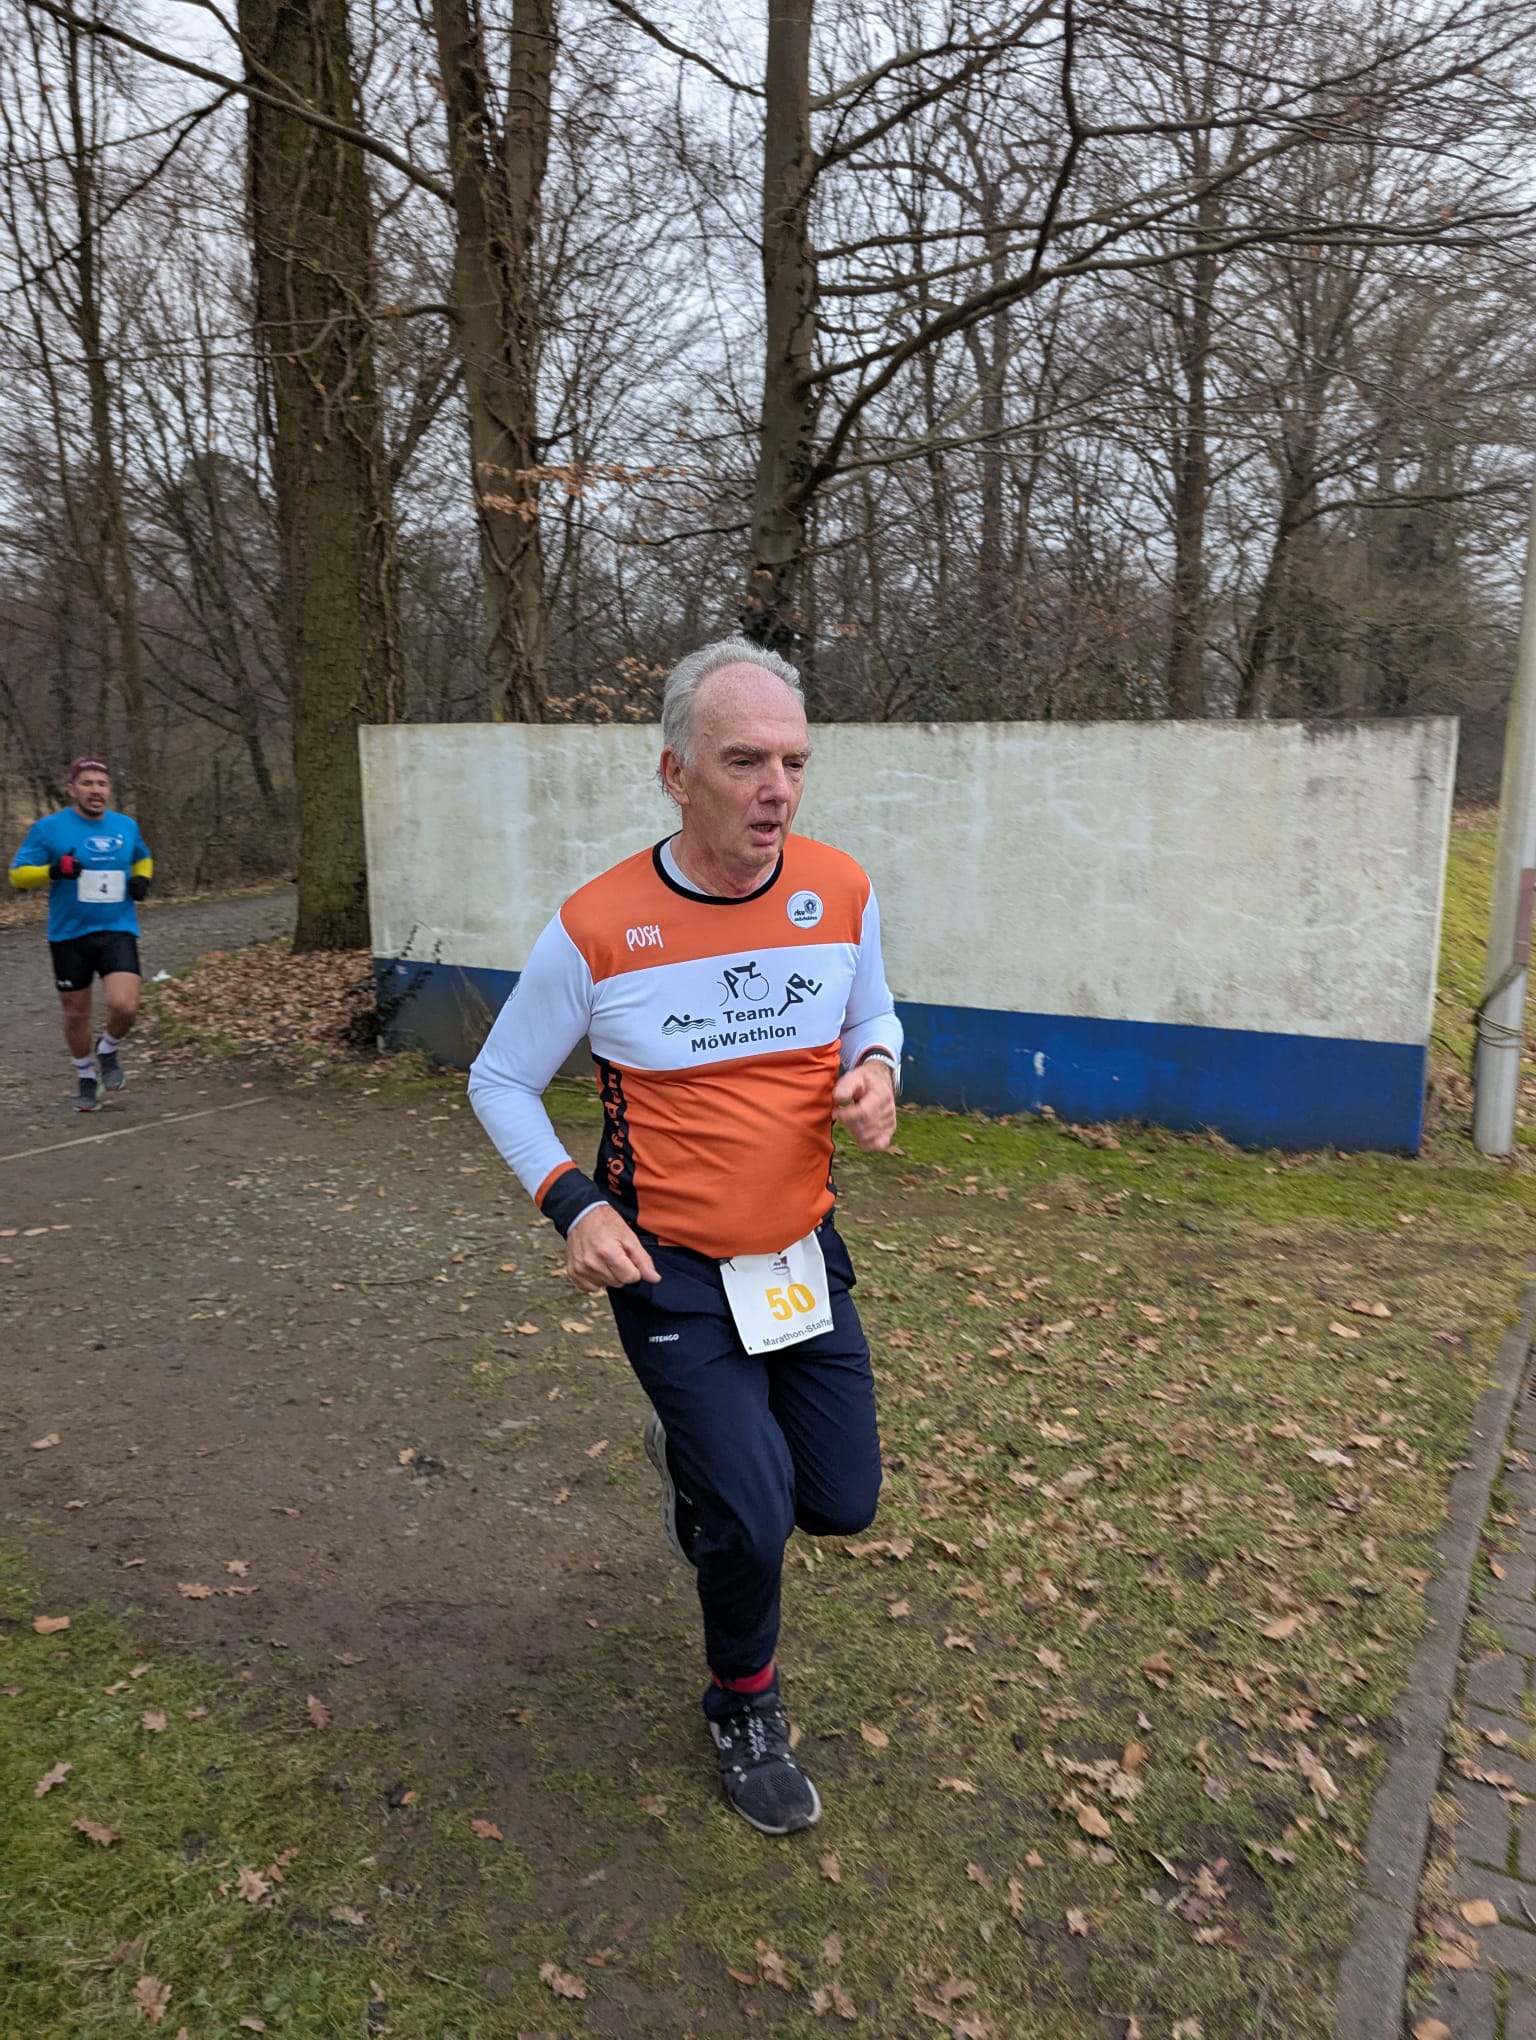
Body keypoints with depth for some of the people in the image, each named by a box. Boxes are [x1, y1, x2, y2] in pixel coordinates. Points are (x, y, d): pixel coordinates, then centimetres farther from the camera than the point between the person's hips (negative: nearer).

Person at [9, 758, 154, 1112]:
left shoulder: (126, 826, 4)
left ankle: (109, 1050, 16)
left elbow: (143, 859, 24)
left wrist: (142, 879, 2)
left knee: (125, 1007, -18)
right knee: (76, 1014, 10)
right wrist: (53, 870, -23)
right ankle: (86, 1076, 36)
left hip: (118, 932, 1)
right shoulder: (49, 828, -6)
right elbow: (17, 873, -4)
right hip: (69, 936, -1)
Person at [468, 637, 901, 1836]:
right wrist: (571, 1203, -16)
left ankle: (696, 1458, 46)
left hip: (807, 1254, 4)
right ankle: (745, 1714, 27)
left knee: (842, 1504, 12)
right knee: (756, 1518, -7)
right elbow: (500, 1081, -3)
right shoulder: (597, 929, -17)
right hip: (672, 1276, -4)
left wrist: (877, 1072, -12)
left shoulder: (843, 893, -8)